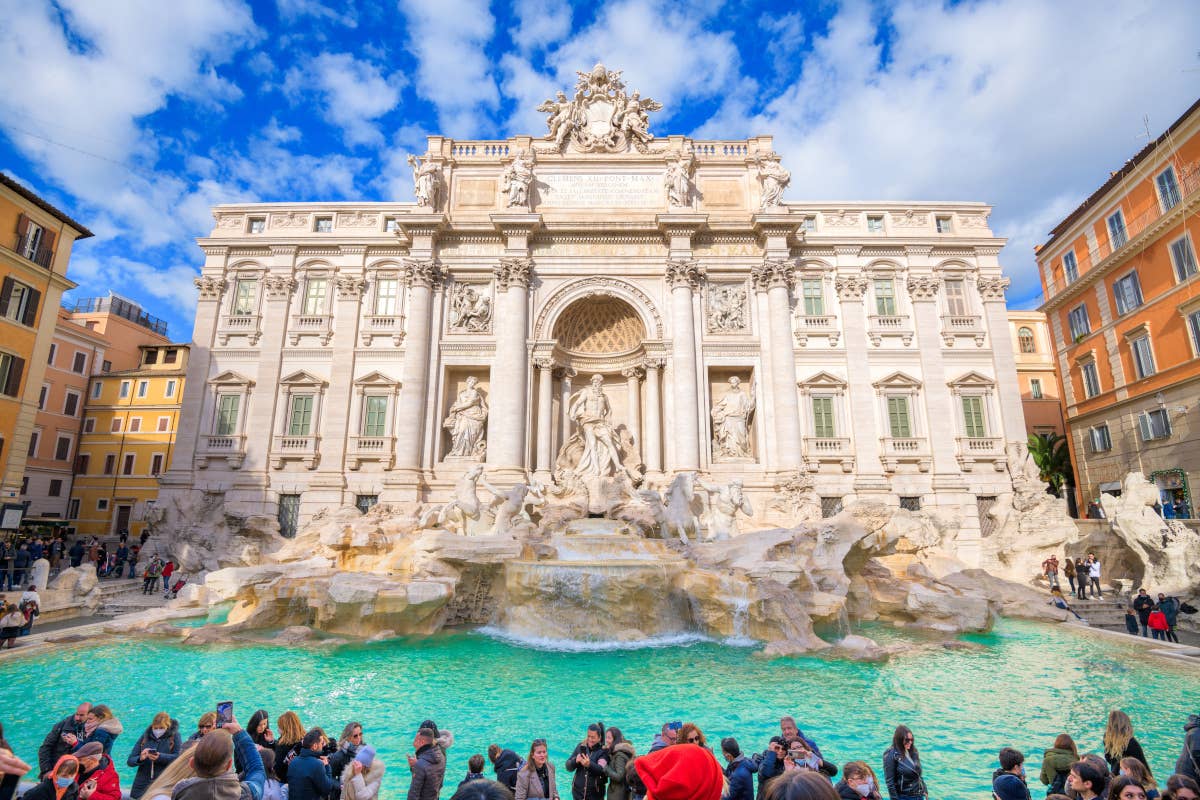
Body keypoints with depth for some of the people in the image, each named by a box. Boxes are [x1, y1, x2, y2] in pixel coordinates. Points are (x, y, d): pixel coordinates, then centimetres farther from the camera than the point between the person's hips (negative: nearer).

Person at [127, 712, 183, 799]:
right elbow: (130, 761, 7)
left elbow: (179, 757, -9)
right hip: (142, 785, 3)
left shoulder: (174, 736, 0)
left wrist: (160, 757, -22)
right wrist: (140, 758, -15)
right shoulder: (145, 737, 7)